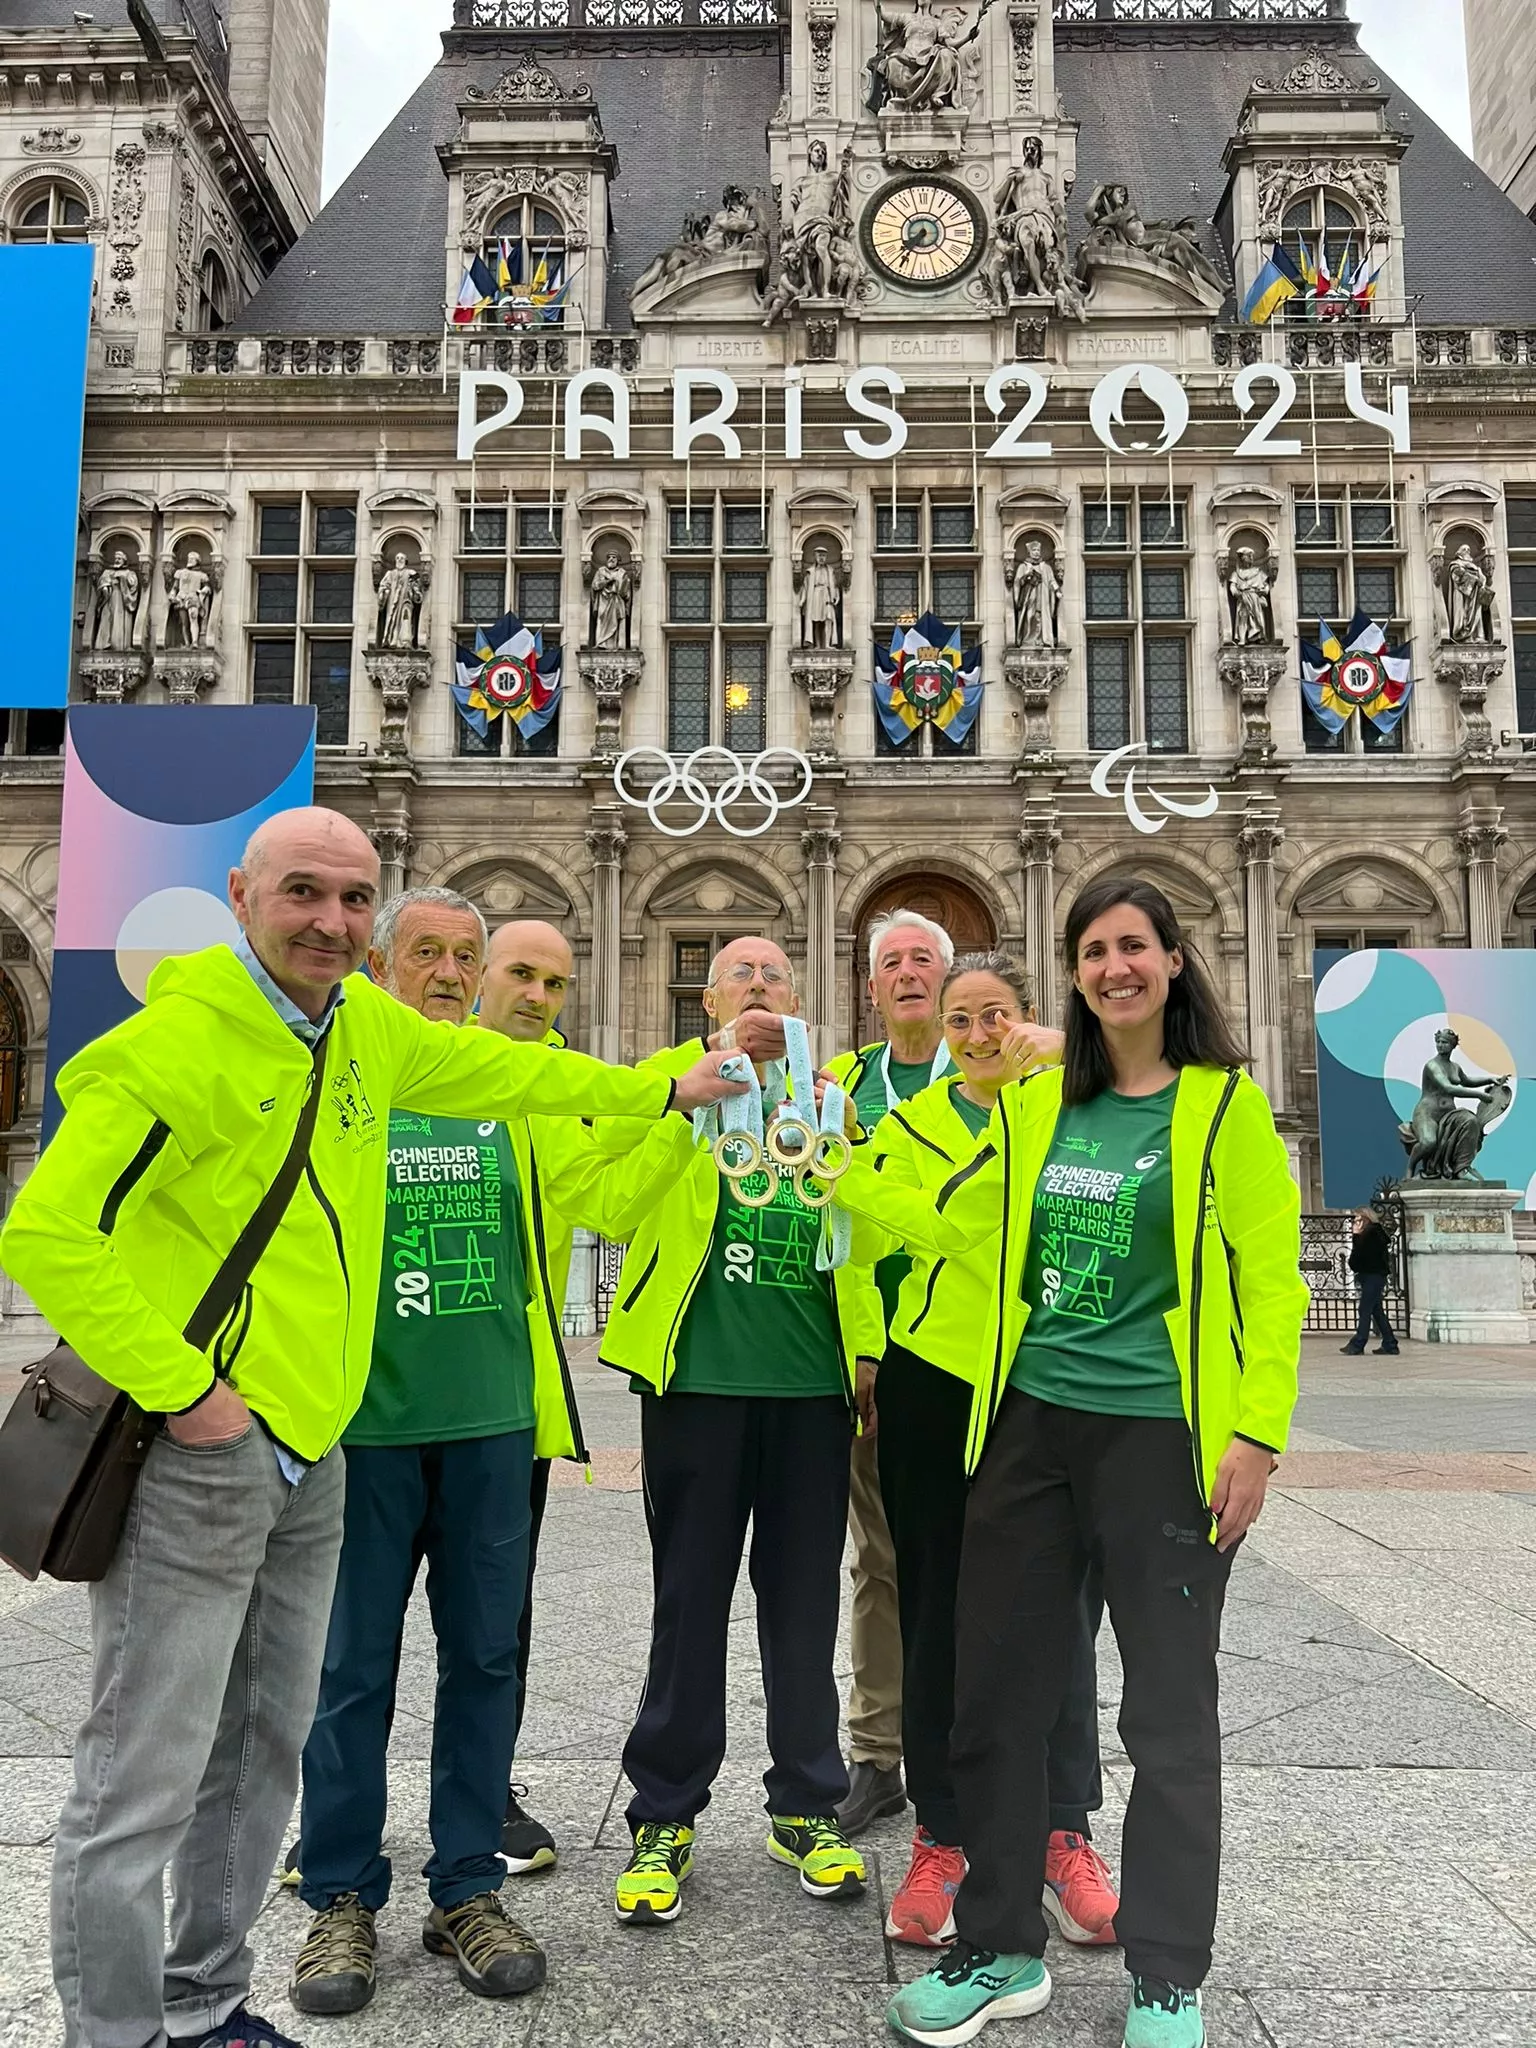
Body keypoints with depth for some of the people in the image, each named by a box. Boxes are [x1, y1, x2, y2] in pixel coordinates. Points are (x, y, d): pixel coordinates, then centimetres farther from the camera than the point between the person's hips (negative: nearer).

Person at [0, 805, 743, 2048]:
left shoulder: (367, 1028, 6)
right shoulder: (179, 1039, -16)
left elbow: (495, 1069, 22)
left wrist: (658, 1091, 30)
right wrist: (180, 1388, -18)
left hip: (310, 1449, 8)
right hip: (196, 1450, -8)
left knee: (264, 1749, 18)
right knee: (146, 1778, 3)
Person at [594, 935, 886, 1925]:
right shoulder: (669, 1080, 6)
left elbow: (867, 1228, 10)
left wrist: (866, 1351, 1)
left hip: (812, 1379, 2)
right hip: (699, 1372, -2)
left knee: (804, 1599, 11)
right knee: (690, 1599, 7)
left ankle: (807, 1807, 27)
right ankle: (665, 1817, 22)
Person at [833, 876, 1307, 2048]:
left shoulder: (1225, 1105, -6)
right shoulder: (1037, 1105, 7)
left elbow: (1272, 1280, -7)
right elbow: (954, 1227, 13)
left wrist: (1259, 1434, -12)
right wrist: (838, 1170, 8)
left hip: (1163, 1434, -4)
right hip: (1032, 1423, 5)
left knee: (1169, 1710, 8)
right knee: (997, 1689, 11)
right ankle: (1001, 1951, 31)